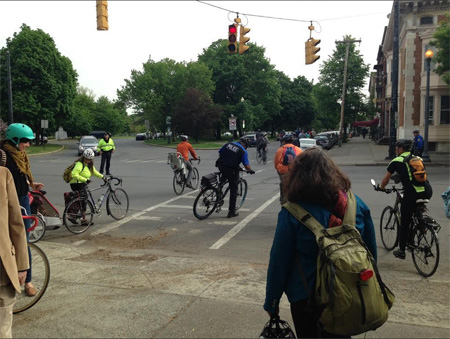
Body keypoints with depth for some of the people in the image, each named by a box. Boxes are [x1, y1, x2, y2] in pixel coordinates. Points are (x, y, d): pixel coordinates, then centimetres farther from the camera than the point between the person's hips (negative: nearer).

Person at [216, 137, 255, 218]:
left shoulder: (228, 144, 7)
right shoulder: (243, 151, -6)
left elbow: (219, 154, 15)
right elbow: (246, 165, -10)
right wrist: (250, 170, 10)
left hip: (221, 167, 4)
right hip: (232, 171, -4)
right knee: (233, 191, 9)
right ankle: (231, 211, 14)